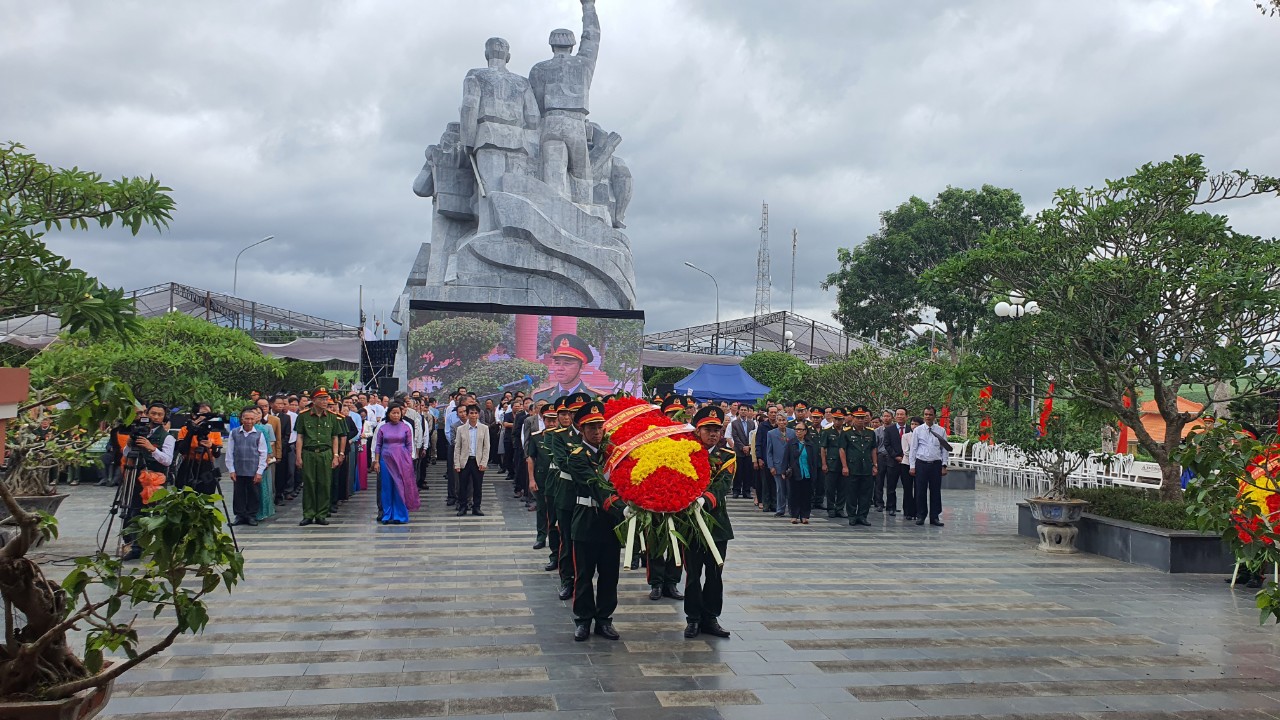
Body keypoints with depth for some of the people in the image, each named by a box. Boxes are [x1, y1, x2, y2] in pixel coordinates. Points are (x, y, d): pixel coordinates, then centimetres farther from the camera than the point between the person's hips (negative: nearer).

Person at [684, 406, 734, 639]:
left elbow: (723, 485, -14)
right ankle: (693, 619, 16)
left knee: (715, 574, 8)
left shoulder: (727, 457, 1)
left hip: (717, 522, 1)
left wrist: (704, 500, -32)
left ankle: (710, 618, 20)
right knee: (693, 573, 5)